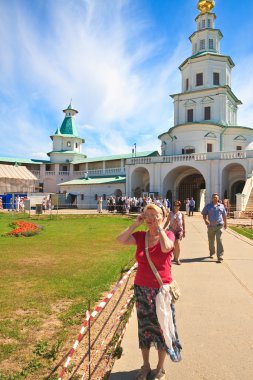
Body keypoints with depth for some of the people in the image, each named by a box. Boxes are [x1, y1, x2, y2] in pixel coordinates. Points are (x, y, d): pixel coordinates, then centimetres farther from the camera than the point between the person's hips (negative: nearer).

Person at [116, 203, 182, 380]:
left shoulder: (168, 234, -9)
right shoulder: (140, 236, -1)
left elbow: (166, 247, -31)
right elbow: (120, 239, -14)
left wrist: (160, 227, -21)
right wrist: (136, 224, -13)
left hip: (161, 289, -3)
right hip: (141, 289, 3)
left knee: (161, 327, 12)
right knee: (144, 326, 17)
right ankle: (145, 365, 37)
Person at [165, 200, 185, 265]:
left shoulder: (181, 214, 2)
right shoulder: (170, 213, 1)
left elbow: (183, 223, 8)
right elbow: (167, 222, 5)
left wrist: (184, 232, 8)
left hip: (179, 230, -1)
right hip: (171, 230, 1)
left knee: (177, 243, -13)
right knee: (173, 245, 9)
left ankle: (177, 259, -2)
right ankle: (175, 257, 28)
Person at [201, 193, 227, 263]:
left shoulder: (221, 206, 8)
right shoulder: (208, 206, 3)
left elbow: (224, 215, 18)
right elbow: (204, 214, 3)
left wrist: (225, 223, 24)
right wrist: (205, 220, -16)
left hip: (219, 226, -1)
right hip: (210, 226, 1)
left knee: (219, 240, -13)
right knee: (211, 241, 13)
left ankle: (220, 257, -12)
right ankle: (212, 253, 37)